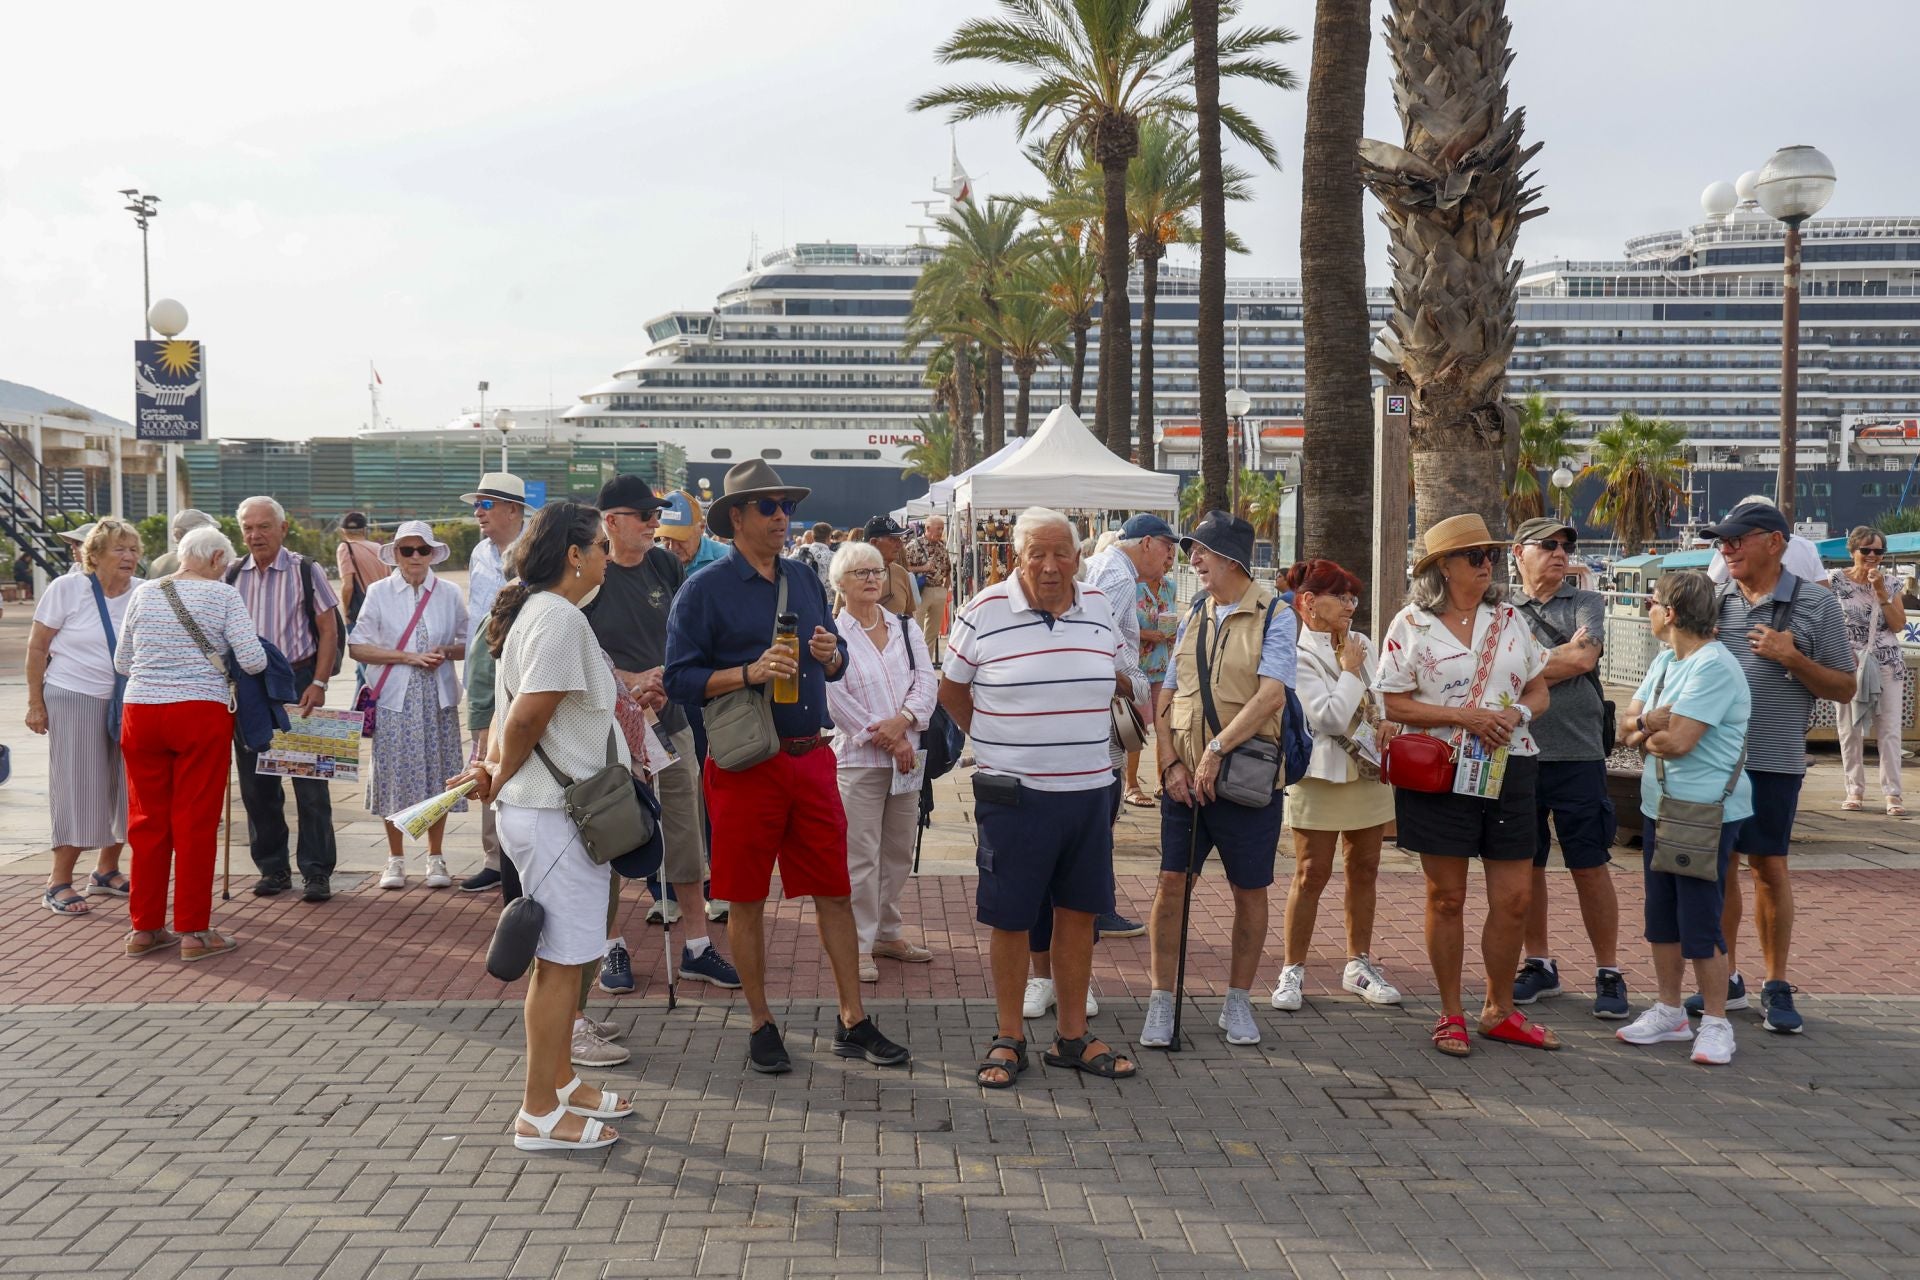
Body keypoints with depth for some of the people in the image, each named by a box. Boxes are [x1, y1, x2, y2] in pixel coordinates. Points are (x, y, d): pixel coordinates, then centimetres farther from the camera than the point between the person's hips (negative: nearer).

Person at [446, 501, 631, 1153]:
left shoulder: (533, 612, 15)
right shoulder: (559, 618, -18)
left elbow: (510, 712, 17)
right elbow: (526, 716, -21)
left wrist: (492, 768, 6)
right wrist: (500, 777, -6)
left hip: (564, 810, 10)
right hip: (555, 811, -10)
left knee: (570, 956, 18)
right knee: (561, 960, -3)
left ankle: (561, 1082, 30)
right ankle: (540, 1115, 5)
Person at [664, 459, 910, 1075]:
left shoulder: (805, 581, 13)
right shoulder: (704, 590, -5)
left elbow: (837, 663, 21)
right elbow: (679, 679, -9)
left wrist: (830, 654, -3)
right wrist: (751, 672, -20)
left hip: (811, 757, 5)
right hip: (745, 763, -4)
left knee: (835, 891, 6)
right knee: (747, 899, 6)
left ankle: (853, 1022, 16)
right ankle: (760, 1025, 20)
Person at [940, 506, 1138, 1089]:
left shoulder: (1098, 609, 5)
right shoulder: (984, 612, -8)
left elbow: (1118, 679, 21)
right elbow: (951, 687, 5)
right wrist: (994, 742, 8)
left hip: (1090, 791, 4)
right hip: (1014, 795, -4)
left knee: (1079, 912, 11)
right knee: (1009, 919, 4)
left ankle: (1072, 1036, 24)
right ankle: (1009, 1040, 18)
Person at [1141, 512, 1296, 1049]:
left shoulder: (1274, 616, -5)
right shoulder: (1192, 615, 11)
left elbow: (1270, 696, -17)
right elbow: (1166, 698, 12)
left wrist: (1216, 751, -21)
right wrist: (1171, 762, -2)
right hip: (1184, 776, 4)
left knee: (1250, 889, 6)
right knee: (1171, 881, -1)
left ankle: (1238, 1002, 21)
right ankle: (1161, 1003, 8)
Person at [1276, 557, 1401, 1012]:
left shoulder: (1361, 644, 9)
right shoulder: (1298, 656, -13)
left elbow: (1382, 696, 21)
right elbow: (1330, 717, -21)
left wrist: (1387, 722, 0)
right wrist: (1350, 670, -12)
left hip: (1369, 770, 7)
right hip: (1322, 774, -7)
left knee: (1364, 871, 12)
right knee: (1312, 874, -3)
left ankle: (1358, 965, 24)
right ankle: (1292, 971, 7)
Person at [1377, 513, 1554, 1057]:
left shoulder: (1509, 619, 10)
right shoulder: (1412, 624, -3)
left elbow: (1538, 690, 14)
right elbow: (1395, 705, -7)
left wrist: (1516, 714, -8)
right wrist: (1465, 715, -15)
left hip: (1509, 769, 4)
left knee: (1514, 897, 4)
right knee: (1447, 897, 4)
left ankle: (1500, 1011, 22)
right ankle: (1451, 1015, 17)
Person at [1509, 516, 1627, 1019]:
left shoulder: (1587, 604, 6)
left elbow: (1583, 659, -10)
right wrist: (1563, 657, -5)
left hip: (1577, 755, -2)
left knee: (1590, 866, 1)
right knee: (1526, 866, 10)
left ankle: (1608, 973, 11)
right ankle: (1538, 965, 25)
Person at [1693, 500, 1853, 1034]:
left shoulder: (1816, 604, -3)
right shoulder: (1714, 602, 7)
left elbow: (1844, 689, -1)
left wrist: (1791, 658, -16)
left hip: (1771, 762, -4)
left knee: (1769, 868, 4)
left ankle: (1777, 988, 16)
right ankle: (1726, 980, 21)